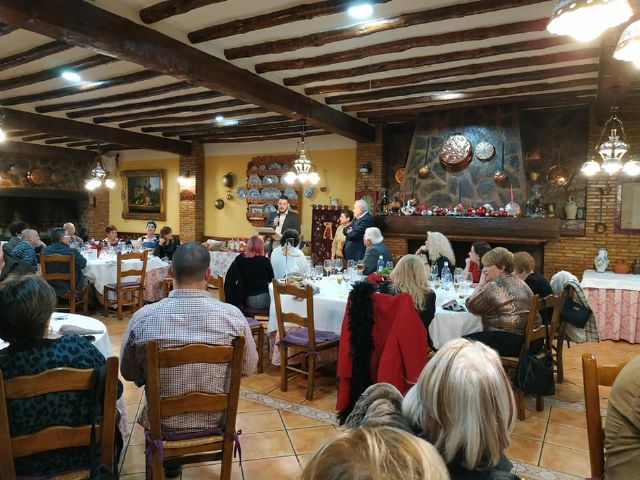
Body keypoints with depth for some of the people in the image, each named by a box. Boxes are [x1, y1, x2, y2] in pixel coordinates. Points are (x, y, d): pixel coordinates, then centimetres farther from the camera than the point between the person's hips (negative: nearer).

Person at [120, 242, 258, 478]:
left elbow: (128, 372, -3)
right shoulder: (233, 316, -20)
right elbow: (249, 367, -5)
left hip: (162, 424, 0)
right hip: (215, 420, 0)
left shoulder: (143, 317, -20)